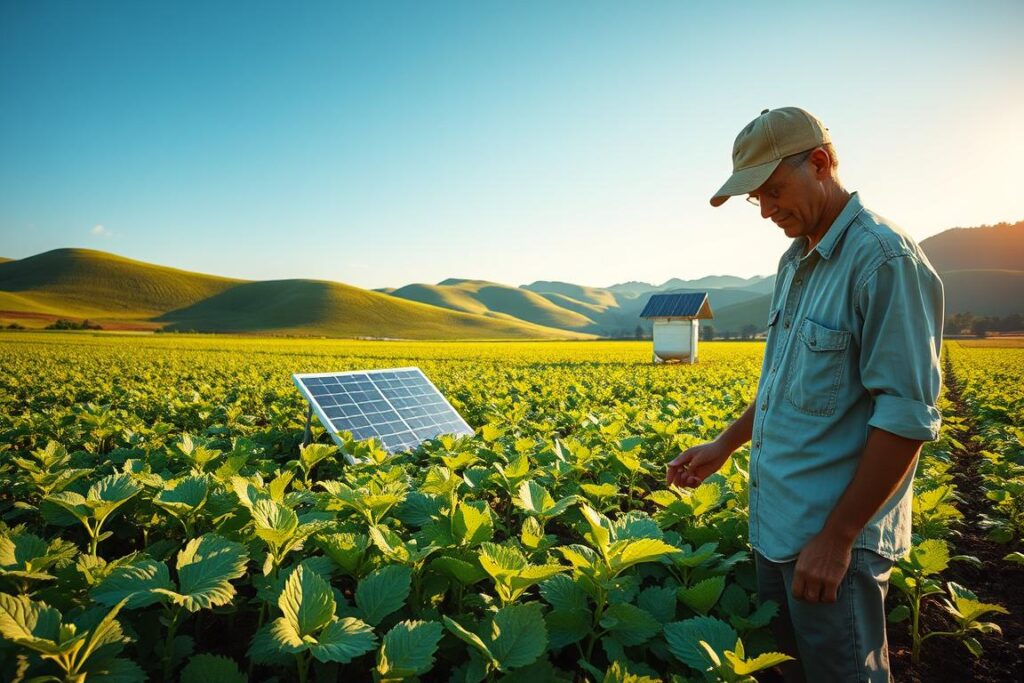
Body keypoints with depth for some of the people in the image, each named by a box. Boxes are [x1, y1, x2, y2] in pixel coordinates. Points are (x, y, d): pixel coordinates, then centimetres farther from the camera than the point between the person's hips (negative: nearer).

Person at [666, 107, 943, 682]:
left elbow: (907, 416, -21)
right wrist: (724, 447, 16)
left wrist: (837, 537, -20)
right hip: (776, 524, 9)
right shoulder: (796, 261, 11)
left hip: (836, 533, -8)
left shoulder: (884, 258, -18)